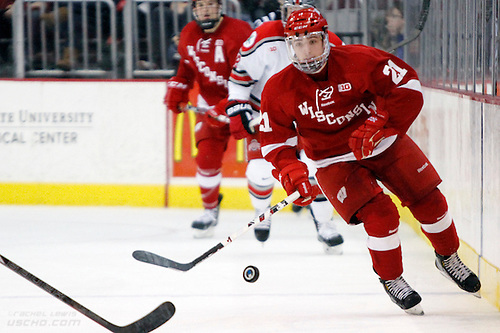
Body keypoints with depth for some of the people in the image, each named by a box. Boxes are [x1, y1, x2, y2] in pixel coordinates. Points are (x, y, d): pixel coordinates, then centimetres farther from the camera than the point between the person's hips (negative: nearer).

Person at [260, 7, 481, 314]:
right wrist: (291, 172, -26)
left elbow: (407, 85, -19)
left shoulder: (358, 60, -19)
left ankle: (448, 258, 29)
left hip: (383, 143, 1)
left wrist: (379, 125, -27)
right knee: (379, 213, -20)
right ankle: (391, 280, 2)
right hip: (335, 161, -1)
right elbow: (275, 140, -9)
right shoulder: (279, 91, -14)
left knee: (428, 200, 1)